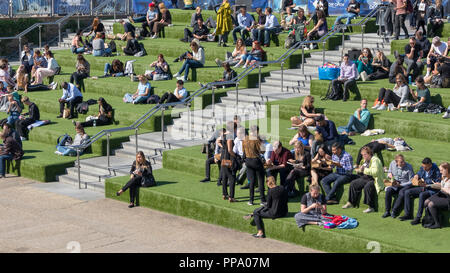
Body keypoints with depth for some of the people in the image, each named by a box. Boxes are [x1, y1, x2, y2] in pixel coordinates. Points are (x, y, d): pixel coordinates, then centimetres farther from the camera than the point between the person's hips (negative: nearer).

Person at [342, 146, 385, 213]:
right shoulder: (366, 160, 13)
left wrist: (364, 170, -28)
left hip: (376, 180, -10)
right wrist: (359, 170, 0)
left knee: (367, 186, -37)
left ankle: (371, 207, -31)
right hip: (366, 179, 10)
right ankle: (351, 203, 17)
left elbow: (375, 172, -31)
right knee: (353, 184, 7)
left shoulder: (375, 160, -16)